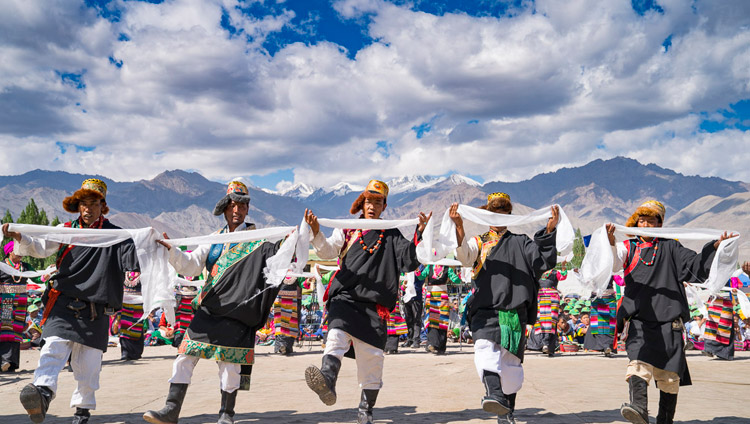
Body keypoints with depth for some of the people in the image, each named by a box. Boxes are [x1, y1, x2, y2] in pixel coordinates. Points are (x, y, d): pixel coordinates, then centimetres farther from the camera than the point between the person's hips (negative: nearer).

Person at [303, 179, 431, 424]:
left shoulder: (391, 234, 15)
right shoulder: (347, 228, 15)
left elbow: (409, 260, 3)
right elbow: (328, 251, 2)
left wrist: (420, 233, -11)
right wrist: (316, 233, -17)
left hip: (374, 302, 1)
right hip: (345, 296, -1)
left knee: (373, 355, 1)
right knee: (337, 335, -28)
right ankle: (327, 384, -47)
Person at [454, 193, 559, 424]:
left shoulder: (520, 242, 18)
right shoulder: (479, 242, 17)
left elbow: (543, 259, 2)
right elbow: (464, 255, -5)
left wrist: (549, 230, -12)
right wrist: (459, 227, -21)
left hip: (514, 312, 1)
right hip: (485, 310, -1)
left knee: (511, 361, 3)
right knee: (486, 347, -27)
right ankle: (495, 395, -43)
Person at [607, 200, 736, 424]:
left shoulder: (670, 247, 14)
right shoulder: (629, 247, 13)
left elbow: (695, 267, 6)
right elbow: (613, 264, -5)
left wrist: (715, 247, -9)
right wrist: (610, 244, -25)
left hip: (668, 320, 1)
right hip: (638, 318, -1)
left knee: (670, 376, 4)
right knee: (639, 363, -23)